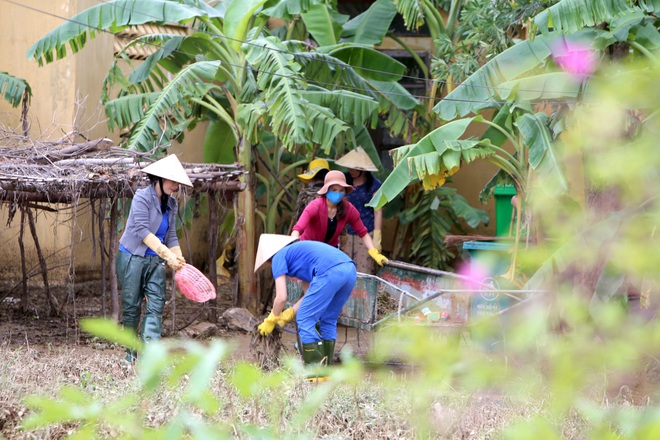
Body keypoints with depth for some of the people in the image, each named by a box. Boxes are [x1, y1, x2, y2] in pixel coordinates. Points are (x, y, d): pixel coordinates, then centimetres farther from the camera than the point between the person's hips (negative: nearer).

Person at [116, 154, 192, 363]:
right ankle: (130, 353, 17)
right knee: (132, 308, 2)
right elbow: (142, 231, -22)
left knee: (156, 307, -9)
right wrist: (167, 253, -28)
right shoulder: (142, 197, -13)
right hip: (132, 258, -6)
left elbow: (171, 236, 11)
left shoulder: (171, 204, 9)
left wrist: (179, 259, -7)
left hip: (156, 262, 6)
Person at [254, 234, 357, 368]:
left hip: (330, 272, -8)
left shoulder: (279, 257, 15)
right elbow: (313, 294, 33)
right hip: (351, 270, 8)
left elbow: (281, 297, 8)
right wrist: (289, 313, 37)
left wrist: (271, 321, 23)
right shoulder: (299, 249, 37)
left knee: (305, 320, 4)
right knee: (328, 321, 22)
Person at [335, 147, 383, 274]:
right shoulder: (346, 180, 8)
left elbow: (378, 212, -4)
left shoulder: (374, 185, -4)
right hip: (347, 234, 4)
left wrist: (376, 239, -9)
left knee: (364, 272, -8)